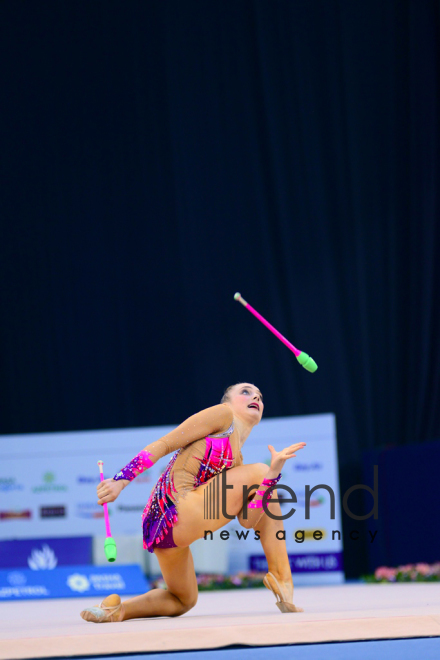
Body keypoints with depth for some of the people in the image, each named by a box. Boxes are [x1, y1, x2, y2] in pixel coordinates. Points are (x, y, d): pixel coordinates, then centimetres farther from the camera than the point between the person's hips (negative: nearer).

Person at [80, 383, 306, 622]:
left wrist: (274, 472, -3)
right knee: (258, 473, 0)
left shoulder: (237, 460, 26)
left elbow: (248, 521, 8)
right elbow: (162, 445, -4)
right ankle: (281, 578, -1)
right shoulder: (222, 414, 5)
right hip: (178, 508, -10)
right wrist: (121, 480, -16)